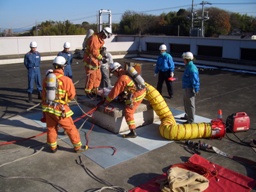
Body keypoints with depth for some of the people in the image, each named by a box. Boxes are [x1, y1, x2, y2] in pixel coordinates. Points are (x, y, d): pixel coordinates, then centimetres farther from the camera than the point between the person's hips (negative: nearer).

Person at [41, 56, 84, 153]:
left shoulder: (47, 78, -1)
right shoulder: (66, 80, -16)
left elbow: (44, 93, 9)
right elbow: (72, 95, -9)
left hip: (47, 108, 5)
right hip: (60, 109, -5)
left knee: (51, 128, 20)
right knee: (70, 128, 10)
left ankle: (53, 147, 33)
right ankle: (77, 146, 21)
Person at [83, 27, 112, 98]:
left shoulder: (100, 39, 12)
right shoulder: (94, 38, -20)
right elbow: (94, 51, -27)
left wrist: (102, 56, 7)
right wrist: (101, 58, -28)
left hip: (95, 60, 10)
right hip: (90, 60, -10)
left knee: (98, 76, 13)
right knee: (91, 76, -8)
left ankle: (94, 91, 24)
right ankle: (88, 91, 3)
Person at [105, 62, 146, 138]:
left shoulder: (121, 79, -18)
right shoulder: (127, 73, 10)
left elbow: (114, 92, -12)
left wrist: (107, 100, 2)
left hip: (136, 96, -9)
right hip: (142, 91, 10)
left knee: (128, 112, -6)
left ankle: (133, 132, -7)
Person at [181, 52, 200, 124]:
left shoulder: (192, 68, -22)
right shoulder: (188, 66, 10)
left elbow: (195, 81, -23)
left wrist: (196, 90, -22)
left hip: (190, 89, -10)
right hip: (187, 88, 10)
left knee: (190, 104, 0)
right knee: (185, 102, 23)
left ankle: (191, 120, 10)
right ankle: (187, 116, 39)